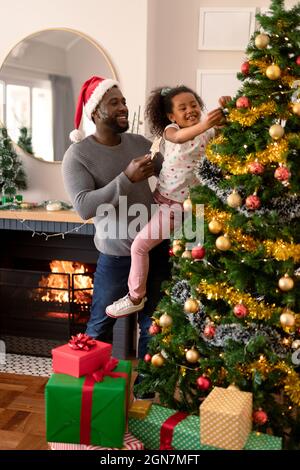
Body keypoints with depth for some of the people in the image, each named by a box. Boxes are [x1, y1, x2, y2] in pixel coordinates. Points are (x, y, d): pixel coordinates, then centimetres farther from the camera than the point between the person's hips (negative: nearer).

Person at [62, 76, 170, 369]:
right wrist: (127, 178, -27)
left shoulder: (140, 143, 4)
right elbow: (84, 208, -24)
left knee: (151, 323, 16)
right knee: (100, 326, 10)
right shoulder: (78, 154, -11)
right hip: (117, 256, -5)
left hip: (155, 248, 5)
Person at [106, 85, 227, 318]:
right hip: (163, 198, 4)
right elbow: (178, 137, -31)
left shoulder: (209, 132, -5)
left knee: (140, 244, -8)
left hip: (183, 204, -4)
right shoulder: (171, 130, -7)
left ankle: (135, 298, 6)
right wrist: (202, 125, -50)